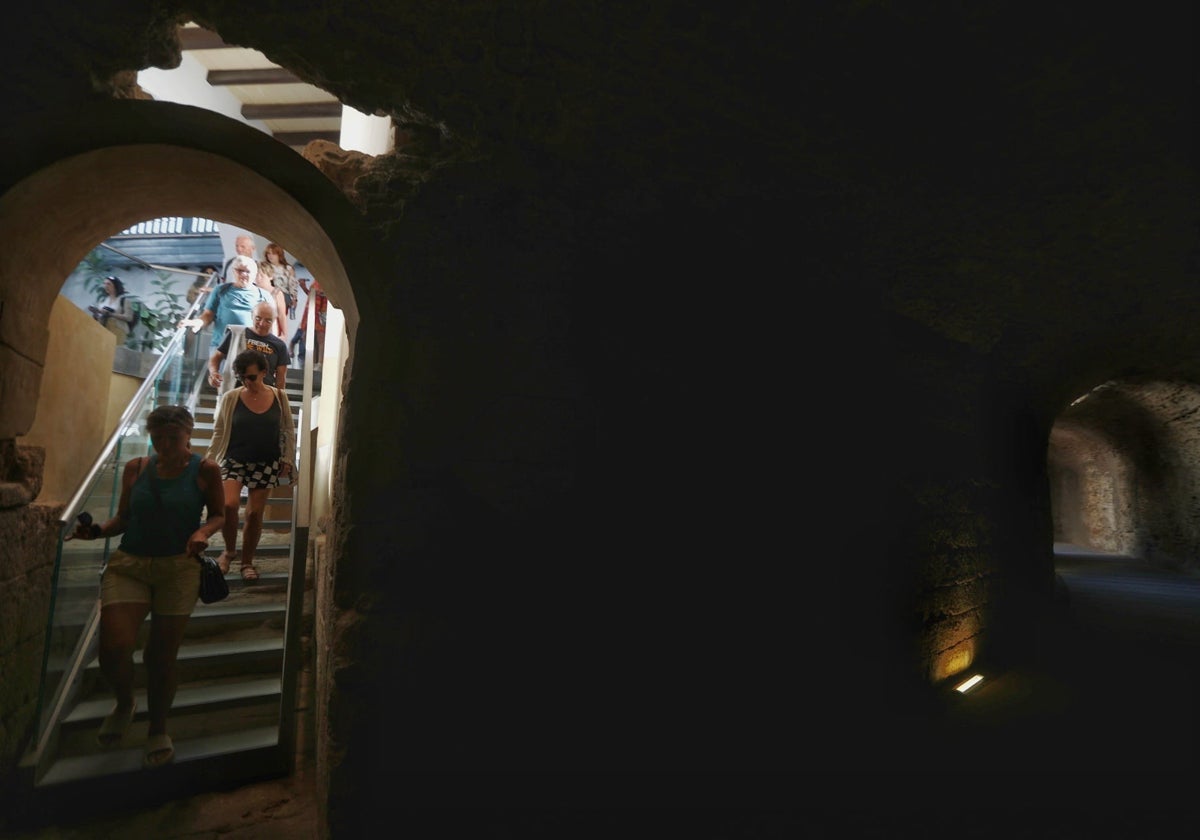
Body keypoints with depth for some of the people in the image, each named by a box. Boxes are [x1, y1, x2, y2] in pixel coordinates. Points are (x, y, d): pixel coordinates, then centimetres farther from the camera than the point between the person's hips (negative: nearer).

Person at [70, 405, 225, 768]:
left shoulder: (205, 470, -3)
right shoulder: (135, 468, 3)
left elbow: (218, 514, 3)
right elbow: (123, 517, 12)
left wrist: (203, 531, -17)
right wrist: (97, 530, -8)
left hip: (178, 568, -2)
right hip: (128, 564, 2)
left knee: (162, 655, 6)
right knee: (113, 650, -8)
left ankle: (158, 730, 31)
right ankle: (124, 704, 29)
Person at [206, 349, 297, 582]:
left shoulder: (279, 397, -1)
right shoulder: (230, 398, -5)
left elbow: (288, 431, 6)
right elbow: (218, 433, 1)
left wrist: (288, 459, 1)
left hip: (266, 464, 1)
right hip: (234, 461, -1)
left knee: (254, 513, 4)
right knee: (228, 505, -19)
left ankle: (247, 561, 22)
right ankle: (230, 550, 9)